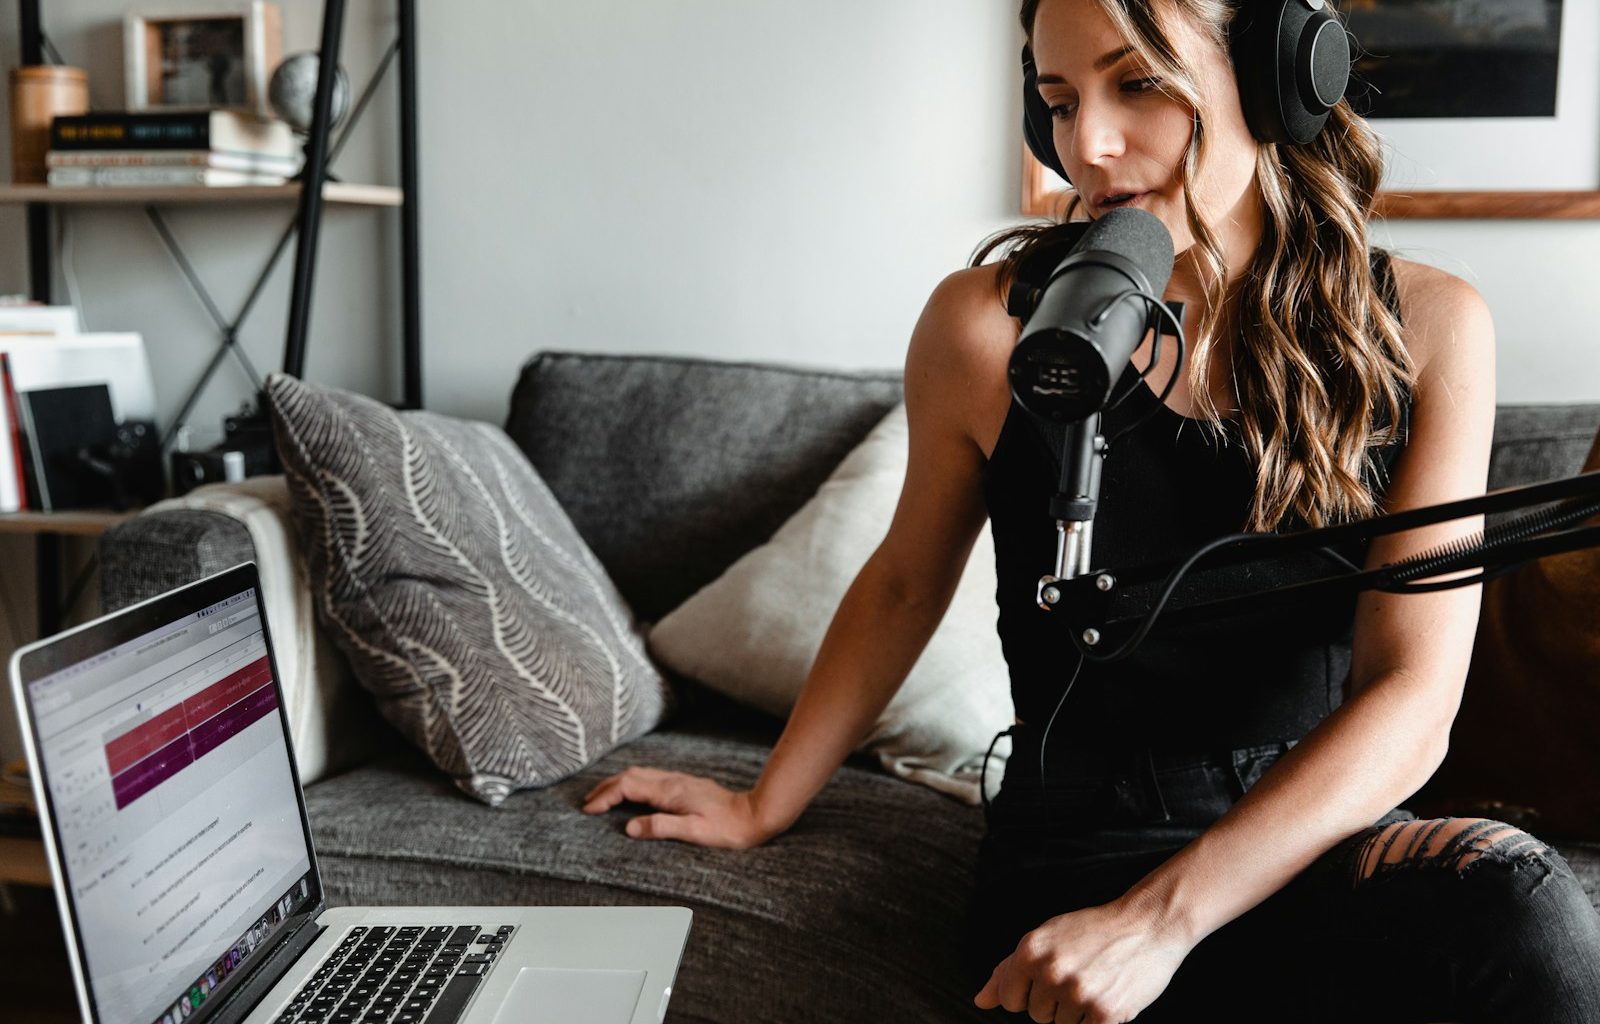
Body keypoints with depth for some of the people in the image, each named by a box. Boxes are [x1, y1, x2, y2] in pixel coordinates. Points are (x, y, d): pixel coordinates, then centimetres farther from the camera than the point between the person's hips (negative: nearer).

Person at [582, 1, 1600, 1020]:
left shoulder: (1426, 327, -3)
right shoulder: (992, 323, -6)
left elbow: (1411, 700, -10)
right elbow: (906, 583, 10)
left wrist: (1159, 916, -22)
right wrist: (763, 805, 18)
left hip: (1318, 830, 3)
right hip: (1082, 847, -2)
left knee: (1515, 902, -33)